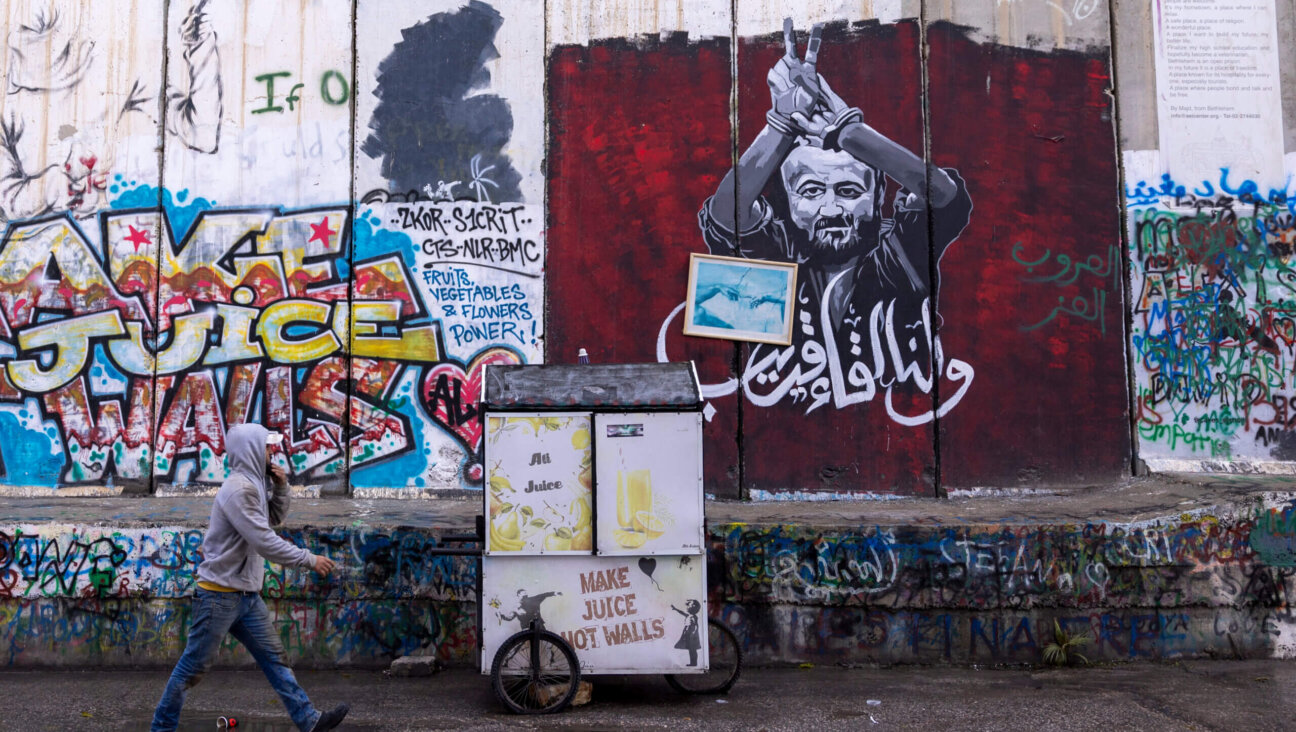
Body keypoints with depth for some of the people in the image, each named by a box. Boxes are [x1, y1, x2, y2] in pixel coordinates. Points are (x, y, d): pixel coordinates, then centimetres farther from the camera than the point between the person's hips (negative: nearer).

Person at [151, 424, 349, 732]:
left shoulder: (255, 484, 9)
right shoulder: (238, 488, -21)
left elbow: (275, 518, 19)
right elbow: (264, 541, -24)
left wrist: (281, 487, 2)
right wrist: (309, 559, -19)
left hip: (248, 595, 9)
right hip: (219, 596, -9)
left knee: (274, 658, 8)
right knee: (194, 666, 4)